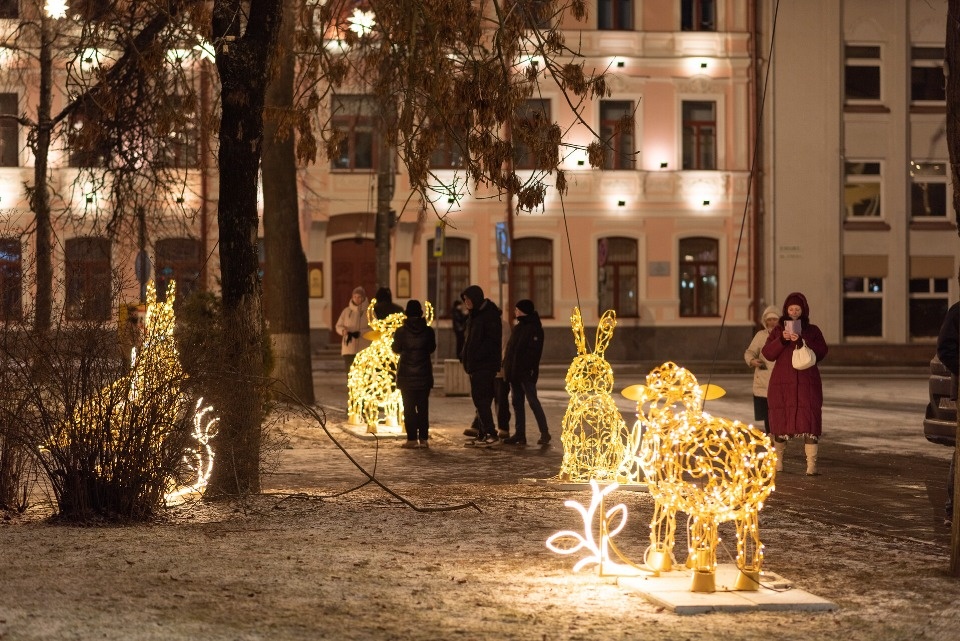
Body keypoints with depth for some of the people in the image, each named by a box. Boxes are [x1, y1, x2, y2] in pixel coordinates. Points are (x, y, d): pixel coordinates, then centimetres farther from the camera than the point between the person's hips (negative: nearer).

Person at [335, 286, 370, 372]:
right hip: (349, 348, 2)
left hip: (364, 349, -2)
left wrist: (359, 333, -18)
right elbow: (338, 326, 11)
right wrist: (344, 331, -12)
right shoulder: (347, 311, 7)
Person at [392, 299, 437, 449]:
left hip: (406, 375, -2)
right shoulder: (428, 331, -6)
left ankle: (412, 439, 0)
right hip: (424, 374, 2)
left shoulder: (401, 331, -11)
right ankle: (424, 438, 7)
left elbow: (396, 349, 2)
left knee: (409, 408, 4)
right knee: (423, 407, 8)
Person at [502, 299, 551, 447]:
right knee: (517, 403, 9)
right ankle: (520, 435, 12)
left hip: (526, 373, -9)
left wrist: (532, 370, -24)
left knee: (533, 401, -7)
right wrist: (506, 367, 15)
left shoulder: (533, 328, -11)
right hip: (514, 372, 9)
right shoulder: (518, 327, 17)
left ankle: (544, 433, -1)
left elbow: (534, 351, -18)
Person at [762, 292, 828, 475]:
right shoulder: (778, 330, 10)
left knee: (809, 421, -11)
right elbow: (768, 353, 0)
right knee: (780, 420, 5)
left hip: (806, 383, -1)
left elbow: (821, 352, -6)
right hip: (782, 383, 1)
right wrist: (781, 340, -15)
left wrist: (801, 341, -16)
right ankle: (778, 460, 25)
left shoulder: (812, 331, 8)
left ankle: (811, 465, -15)